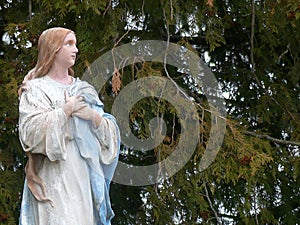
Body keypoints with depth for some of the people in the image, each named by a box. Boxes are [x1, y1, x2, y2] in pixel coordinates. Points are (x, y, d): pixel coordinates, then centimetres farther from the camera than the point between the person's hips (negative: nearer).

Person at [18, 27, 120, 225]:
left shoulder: (83, 89, 20)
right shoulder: (36, 89, 4)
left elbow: (110, 132, 15)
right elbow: (31, 130, -13)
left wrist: (93, 116, -5)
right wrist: (67, 109, -8)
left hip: (87, 175, 5)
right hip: (56, 177, -5)